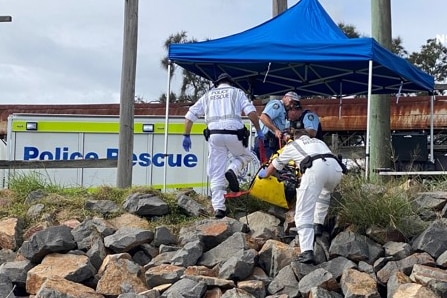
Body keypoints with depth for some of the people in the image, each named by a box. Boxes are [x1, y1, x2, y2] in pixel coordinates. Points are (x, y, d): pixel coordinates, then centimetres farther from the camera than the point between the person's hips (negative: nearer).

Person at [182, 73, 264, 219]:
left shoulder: (208, 95, 24)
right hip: (234, 133, -2)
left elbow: (190, 115, 18)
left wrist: (186, 136, 21)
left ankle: (218, 207, -2)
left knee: (216, 173, 6)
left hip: (214, 134, 2)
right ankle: (232, 171, -5)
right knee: (246, 156, 25)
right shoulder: (237, 92, 16)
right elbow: (251, 111, 0)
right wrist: (258, 130, 5)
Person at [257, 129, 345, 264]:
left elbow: (275, 165, 46)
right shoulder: (319, 141, 40)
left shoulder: (292, 145, 32)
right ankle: (318, 225, 32)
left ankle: (307, 252, -21)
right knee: (325, 192, 39)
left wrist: (264, 174, 67)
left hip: (315, 168, -4)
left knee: (304, 213, -5)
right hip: (336, 167, 4)